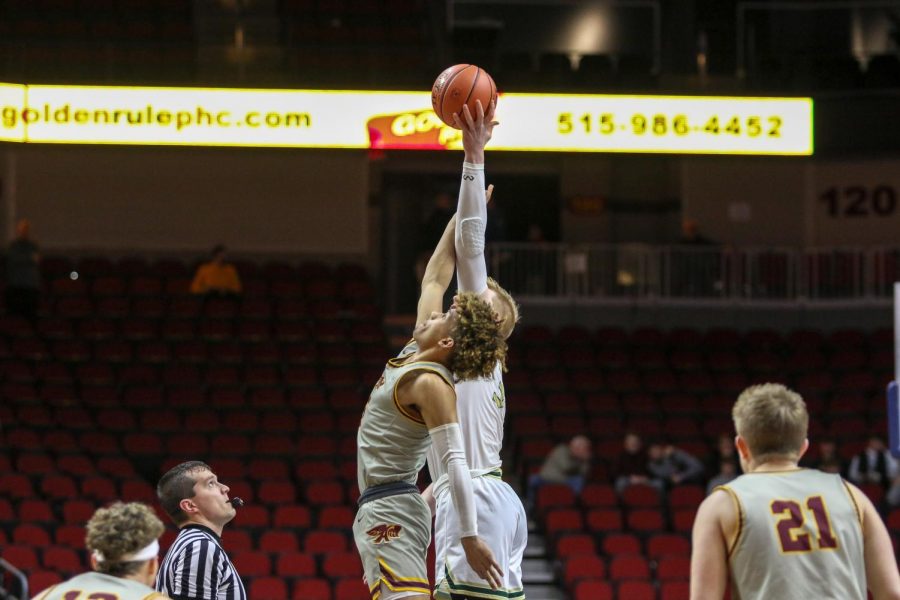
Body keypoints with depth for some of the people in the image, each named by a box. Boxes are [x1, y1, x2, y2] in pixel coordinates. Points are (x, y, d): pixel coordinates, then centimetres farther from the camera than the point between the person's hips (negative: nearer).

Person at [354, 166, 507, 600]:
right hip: (378, 509, 10)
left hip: (389, 512, -10)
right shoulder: (416, 355, 11)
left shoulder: (431, 384, -14)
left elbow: (456, 463, -22)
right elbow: (435, 277, 22)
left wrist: (470, 537, -27)